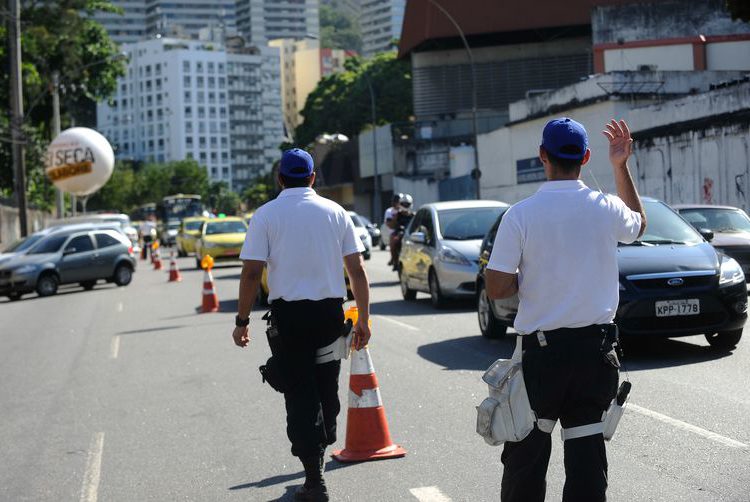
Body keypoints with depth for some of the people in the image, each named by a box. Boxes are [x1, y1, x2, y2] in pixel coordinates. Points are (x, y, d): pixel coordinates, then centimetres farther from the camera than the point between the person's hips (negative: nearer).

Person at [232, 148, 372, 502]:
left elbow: (252, 272, -10)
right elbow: (357, 269, 2)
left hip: (289, 313, -2)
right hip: (331, 311, 3)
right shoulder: (335, 212, 4)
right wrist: (363, 319, 7)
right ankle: (320, 446, 32)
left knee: (299, 393, 3)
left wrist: (242, 320, -3)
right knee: (327, 387, 19)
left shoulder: (266, 215, -3)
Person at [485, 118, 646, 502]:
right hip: (595, 345, 2)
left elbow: (496, 289, -11)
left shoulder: (520, 215, -11)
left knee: (527, 449, 9)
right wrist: (621, 167, 20)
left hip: (541, 349, -2)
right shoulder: (606, 209, -3)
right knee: (587, 449, 7)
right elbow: (639, 224, 22)